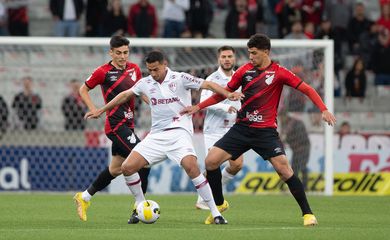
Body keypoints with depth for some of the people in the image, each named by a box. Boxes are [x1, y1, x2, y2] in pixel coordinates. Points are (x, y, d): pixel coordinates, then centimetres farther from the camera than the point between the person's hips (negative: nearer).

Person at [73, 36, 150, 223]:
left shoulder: (134, 69, 8)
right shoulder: (104, 72, -8)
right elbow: (83, 90, 4)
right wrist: (94, 110, -7)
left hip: (127, 124, 8)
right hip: (116, 125, -8)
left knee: (115, 169, 15)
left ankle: (84, 197, 32)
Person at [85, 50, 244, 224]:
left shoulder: (180, 79, -4)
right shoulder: (145, 83, 9)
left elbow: (207, 85, -9)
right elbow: (125, 95, 23)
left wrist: (227, 94, -26)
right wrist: (101, 111, 29)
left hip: (179, 131, -5)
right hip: (157, 135, 5)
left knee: (191, 166, -29)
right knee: (127, 167, -6)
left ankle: (215, 213, -22)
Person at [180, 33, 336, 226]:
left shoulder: (279, 73, -6)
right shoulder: (245, 70, 4)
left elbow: (307, 89, -5)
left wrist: (324, 110, -17)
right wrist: (198, 107, 13)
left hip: (266, 131, -4)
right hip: (242, 128, 4)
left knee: (284, 169, -18)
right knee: (211, 161, -6)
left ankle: (307, 213, -6)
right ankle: (219, 204, 16)